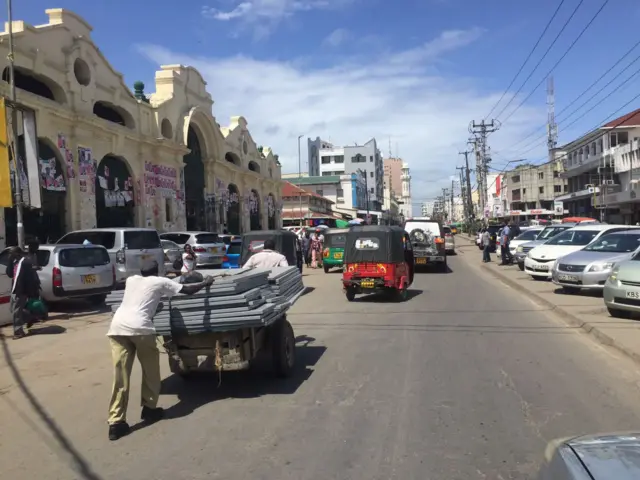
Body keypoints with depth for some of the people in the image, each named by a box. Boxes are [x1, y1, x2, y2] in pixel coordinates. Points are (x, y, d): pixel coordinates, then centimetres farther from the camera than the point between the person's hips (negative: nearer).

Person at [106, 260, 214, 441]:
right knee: (151, 369, 16)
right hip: (139, 327, -5)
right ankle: (149, 409, 26)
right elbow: (188, 290, 17)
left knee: (120, 376, 6)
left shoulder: (131, 280, 28)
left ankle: (116, 422, 4)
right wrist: (205, 283, 35)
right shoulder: (159, 282, 14)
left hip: (117, 326, 5)